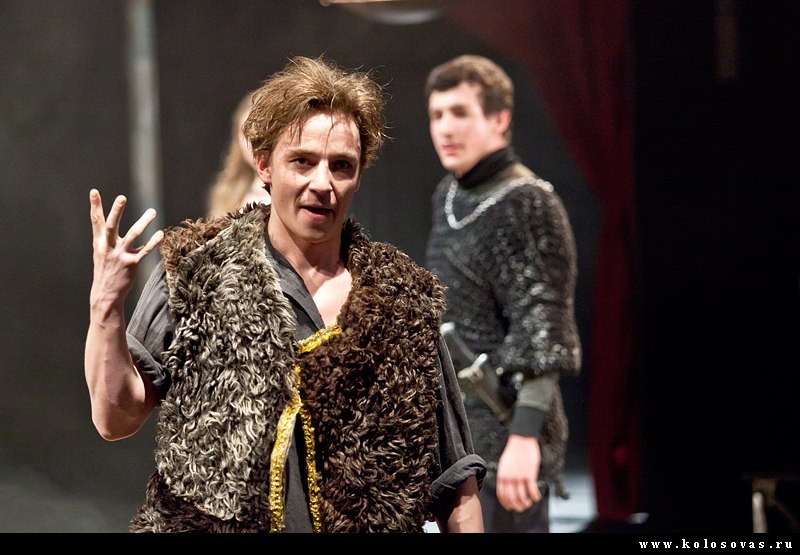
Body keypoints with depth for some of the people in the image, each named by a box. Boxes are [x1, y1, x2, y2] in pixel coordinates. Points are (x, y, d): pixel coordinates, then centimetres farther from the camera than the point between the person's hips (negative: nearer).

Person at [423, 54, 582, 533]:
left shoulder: (528, 205, -11)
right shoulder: (448, 198, 13)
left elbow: (542, 329, -18)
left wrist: (524, 437, -25)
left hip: (504, 438, -8)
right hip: (455, 435, 8)